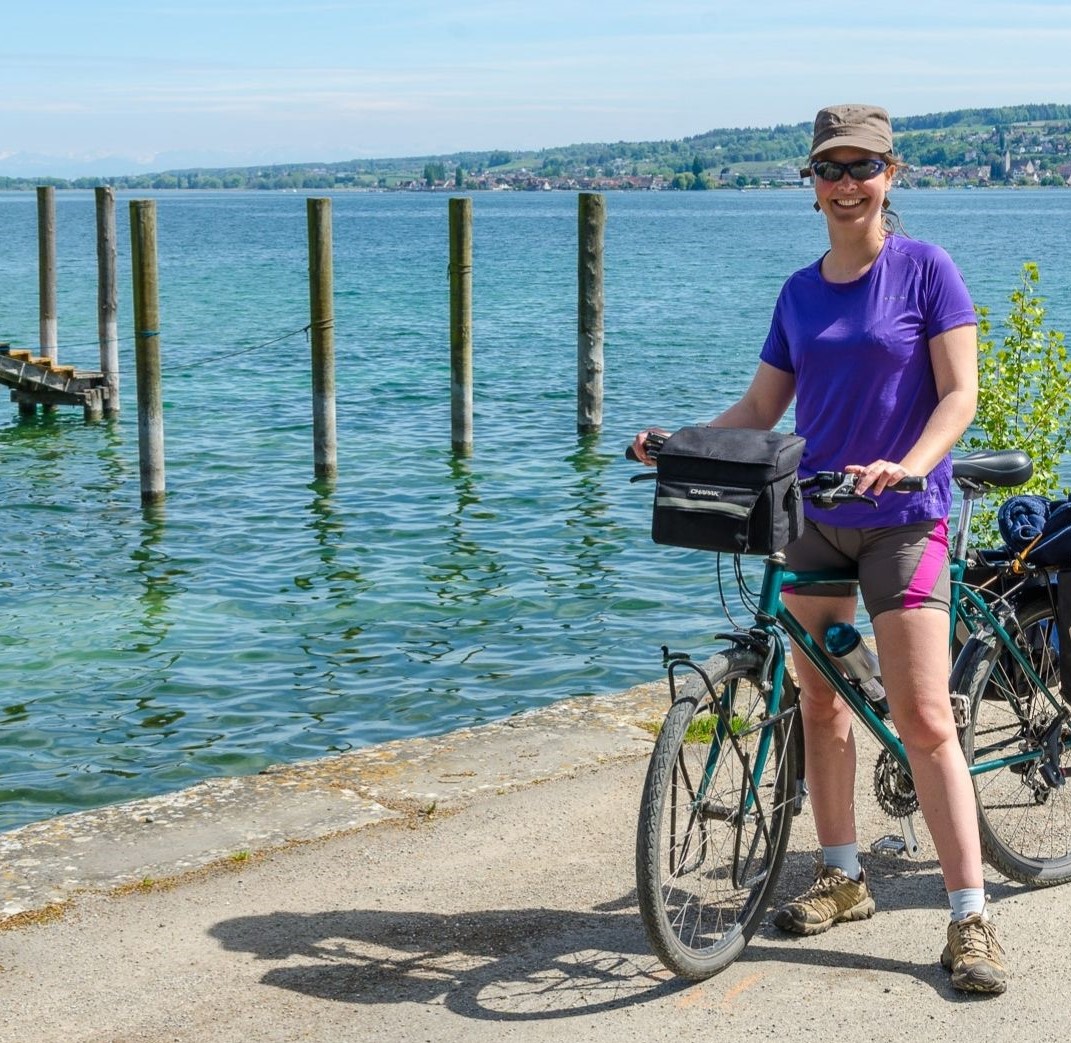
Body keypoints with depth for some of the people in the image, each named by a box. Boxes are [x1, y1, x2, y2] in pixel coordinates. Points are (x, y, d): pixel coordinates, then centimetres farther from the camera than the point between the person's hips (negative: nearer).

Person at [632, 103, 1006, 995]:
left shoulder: (925, 269, -5)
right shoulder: (800, 292, 9)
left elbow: (960, 393, -9)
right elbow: (763, 405, 11)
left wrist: (910, 464, -26)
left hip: (902, 519, -5)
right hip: (813, 517, 6)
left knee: (925, 718, -10)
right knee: (820, 703, 11)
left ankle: (972, 918, -4)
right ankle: (843, 878, 25)